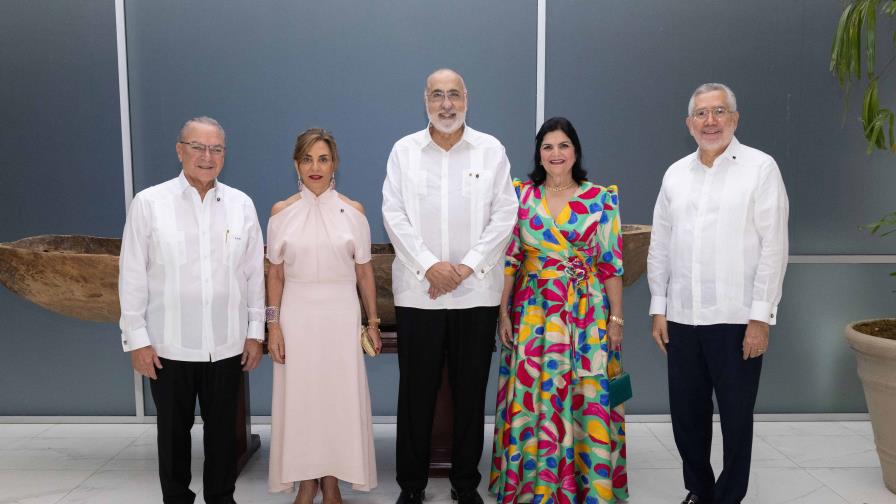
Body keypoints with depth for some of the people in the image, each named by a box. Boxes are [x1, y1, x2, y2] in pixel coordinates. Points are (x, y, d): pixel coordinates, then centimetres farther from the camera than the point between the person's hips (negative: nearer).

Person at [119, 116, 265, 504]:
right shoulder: (148, 203, -4)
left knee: (223, 428, 13)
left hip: (227, 344, 2)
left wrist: (255, 330, 5)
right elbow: (133, 276, -2)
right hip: (168, 344, -1)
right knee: (173, 430, 13)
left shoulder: (241, 205, 2)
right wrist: (136, 338, -3)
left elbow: (255, 272, 5)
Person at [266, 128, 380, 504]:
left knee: (339, 396, 6)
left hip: (340, 316, 0)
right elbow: (275, 274, 3)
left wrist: (373, 322, 4)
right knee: (299, 396, 7)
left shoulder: (353, 211, 0)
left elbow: (364, 272, 3)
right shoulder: (281, 212, 1)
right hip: (297, 315, 1)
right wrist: (273, 324, -2)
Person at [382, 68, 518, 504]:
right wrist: (429, 266, -10)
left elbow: (504, 214, 0)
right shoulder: (404, 150, 6)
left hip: (476, 291, 0)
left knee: (471, 391, 8)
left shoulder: (491, 150, 5)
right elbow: (394, 215, 0)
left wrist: (467, 266, -9)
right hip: (418, 291, 0)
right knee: (415, 391, 7)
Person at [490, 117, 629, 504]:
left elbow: (612, 263, 0)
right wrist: (504, 312, -1)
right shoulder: (522, 195, 3)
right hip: (533, 312, 1)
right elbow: (509, 259, 3)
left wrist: (616, 318, -2)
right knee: (531, 396, 6)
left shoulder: (601, 199, 1)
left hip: (586, 313, -1)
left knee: (588, 398, 3)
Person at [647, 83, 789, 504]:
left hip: (736, 319, -4)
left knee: (736, 415, 8)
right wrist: (658, 309, 7)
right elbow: (660, 246, 11)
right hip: (681, 317, 4)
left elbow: (773, 246, -7)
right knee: (686, 413, 12)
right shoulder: (675, 173, 10)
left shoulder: (760, 168, -2)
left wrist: (760, 316, -10)